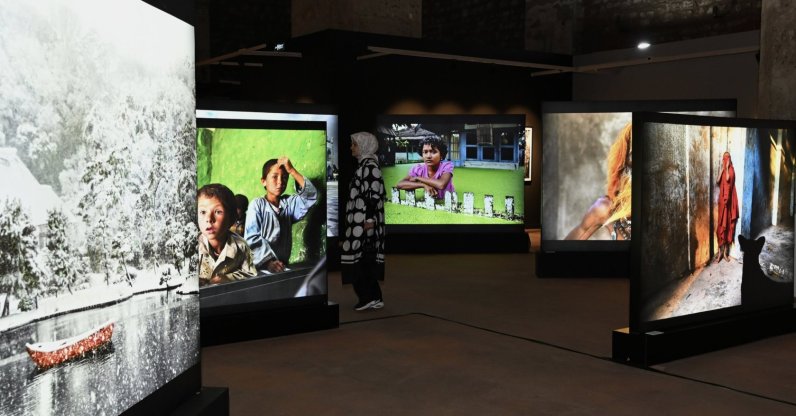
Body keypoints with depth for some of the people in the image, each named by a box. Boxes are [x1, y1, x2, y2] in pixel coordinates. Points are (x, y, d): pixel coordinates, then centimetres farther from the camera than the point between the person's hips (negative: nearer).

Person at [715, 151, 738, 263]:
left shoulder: (731, 170, -3)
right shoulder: (722, 170, 9)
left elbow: (728, 179, -22)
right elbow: (717, 182, -5)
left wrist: (727, 168, -13)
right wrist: (722, 169, -5)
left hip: (729, 200, -3)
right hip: (722, 199, 3)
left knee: (728, 224, 2)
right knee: (721, 224, -1)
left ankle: (725, 252, 10)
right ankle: (720, 252, 2)